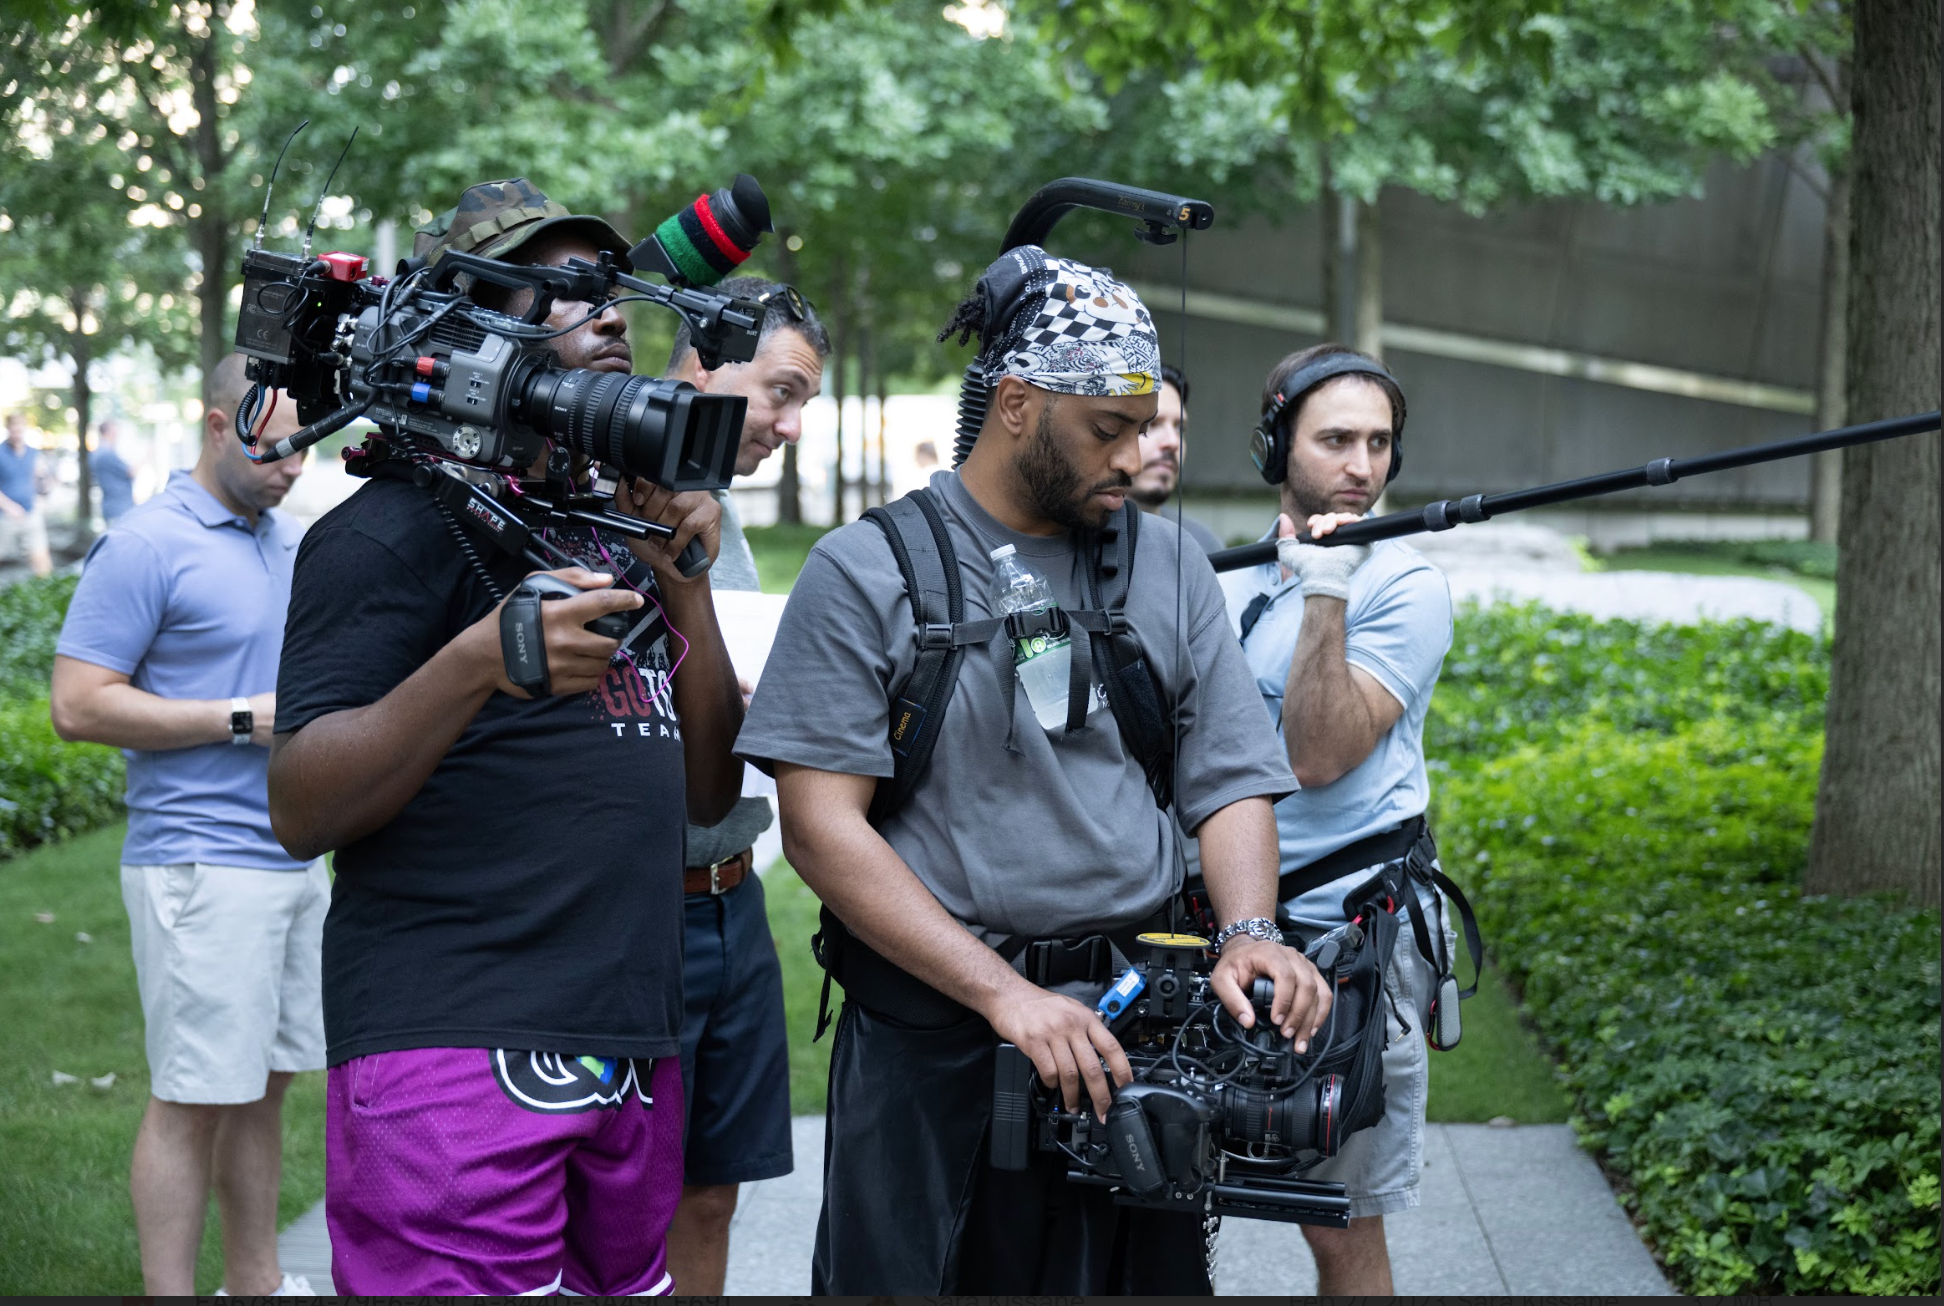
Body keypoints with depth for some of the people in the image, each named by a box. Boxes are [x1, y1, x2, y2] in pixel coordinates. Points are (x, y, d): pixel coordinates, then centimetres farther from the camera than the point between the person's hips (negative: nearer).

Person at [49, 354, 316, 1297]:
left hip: (296, 859, 8)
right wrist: (245, 721, -15)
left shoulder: (298, 545, 15)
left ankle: (256, 1281, 23)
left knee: (266, 1084, 13)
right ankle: (169, 1291, 3)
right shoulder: (145, 548, -9)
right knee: (191, 1099, -4)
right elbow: (79, 706, -14)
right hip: (200, 863, -7)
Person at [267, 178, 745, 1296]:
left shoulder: (617, 524, 21)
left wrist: (686, 583, 5)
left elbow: (709, 793, 17)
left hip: (635, 1057, 8)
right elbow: (302, 809, -12)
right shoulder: (402, 525, -3)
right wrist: (482, 662, -25)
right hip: (462, 1061, -7)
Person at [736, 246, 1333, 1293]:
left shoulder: (1166, 565, 10)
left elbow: (1233, 781, 11)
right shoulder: (865, 572, -4)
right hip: (931, 1040, -3)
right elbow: (821, 827, -10)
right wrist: (1002, 993, -18)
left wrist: (1247, 934, -11)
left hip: (1135, 1038, 4)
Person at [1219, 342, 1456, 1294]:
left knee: (1340, 1225, 0)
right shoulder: (1227, 575, 10)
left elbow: (1316, 758, -18)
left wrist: (1326, 593, -24)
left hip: (1346, 931, -6)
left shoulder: (1402, 587, -9)